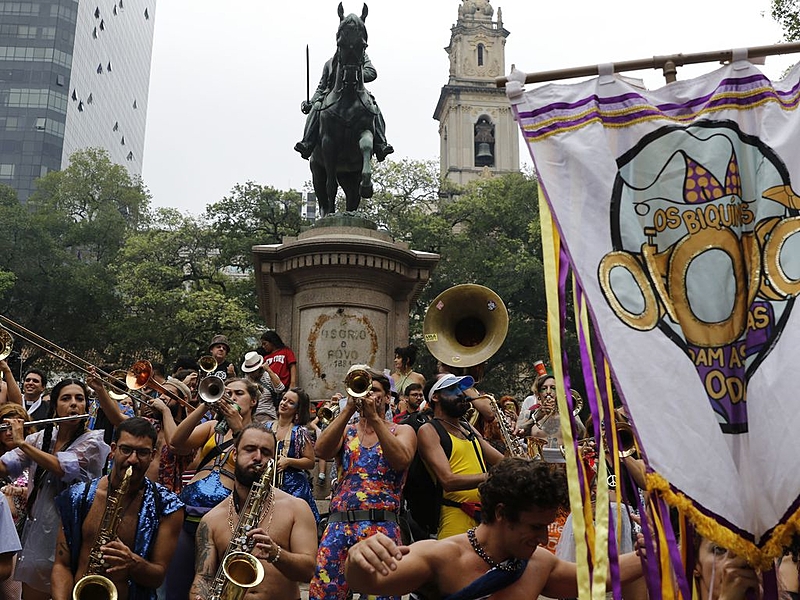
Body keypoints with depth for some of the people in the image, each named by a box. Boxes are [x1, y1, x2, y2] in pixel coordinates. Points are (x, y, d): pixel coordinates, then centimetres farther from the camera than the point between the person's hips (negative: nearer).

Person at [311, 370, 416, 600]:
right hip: (339, 524, 2)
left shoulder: (402, 431, 10)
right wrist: (349, 409, -10)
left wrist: (375, 418, -12)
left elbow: (402, 460, -13)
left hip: (381, 525, -2)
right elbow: (322, 451, -6)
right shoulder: (345, 431, 16)